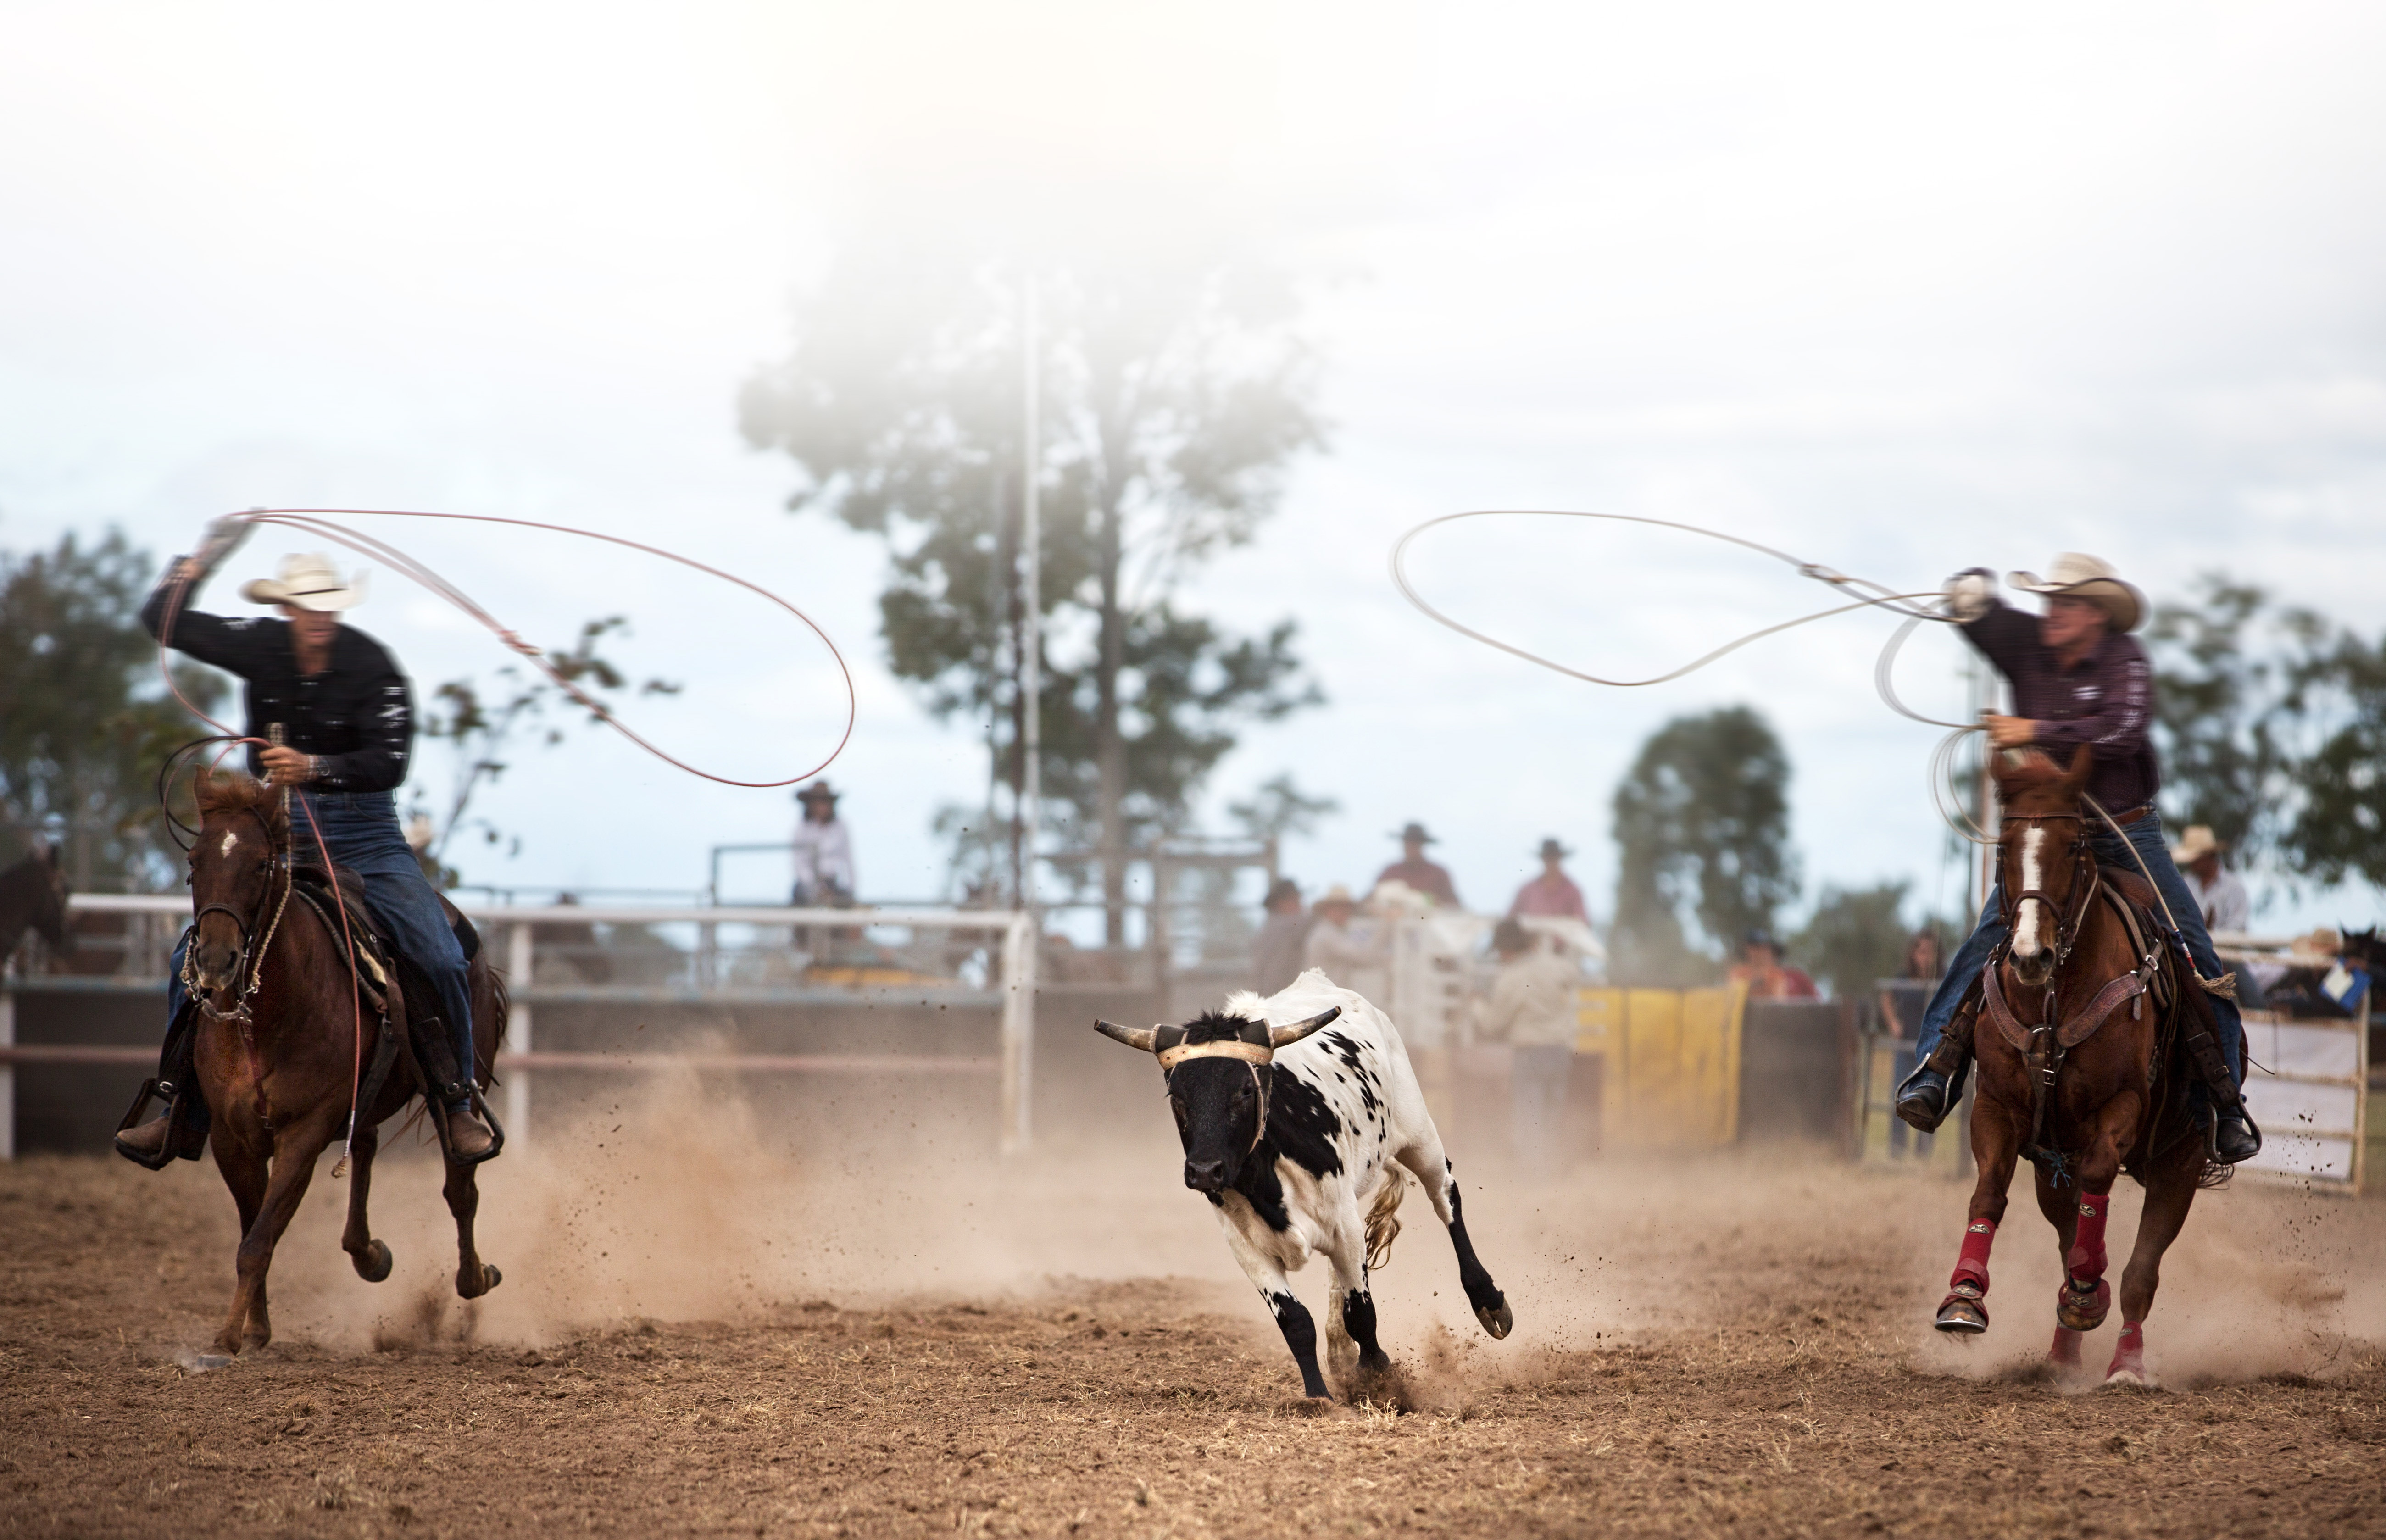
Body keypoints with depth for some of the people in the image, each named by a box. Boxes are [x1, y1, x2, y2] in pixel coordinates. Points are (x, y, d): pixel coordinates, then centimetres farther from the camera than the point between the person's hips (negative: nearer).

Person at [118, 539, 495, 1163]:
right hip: (279, 830, 3)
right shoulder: (261, 647, -2)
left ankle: (456, 1099, 1)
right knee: (194, 951, -9)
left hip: (364, 833, -3)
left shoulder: (373, 667, -13)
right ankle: (185, 1106, 3)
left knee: (441, 957, -17)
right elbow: (163, 621, 6)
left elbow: (389, 764, -22)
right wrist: (200, 562, -4)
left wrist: (315, 768, -35)